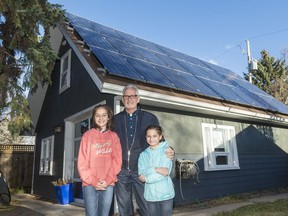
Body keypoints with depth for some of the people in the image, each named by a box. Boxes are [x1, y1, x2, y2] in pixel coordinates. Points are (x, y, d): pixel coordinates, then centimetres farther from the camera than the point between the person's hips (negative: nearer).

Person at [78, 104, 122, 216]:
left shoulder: (113, 136, 8)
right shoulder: (87, 135, 5)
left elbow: (117, 161, 2)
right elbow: (82, 162, 0)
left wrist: (107, 180, -10)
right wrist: (93, 181, -9)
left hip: (108, 184, 1)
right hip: (90, 184, -1)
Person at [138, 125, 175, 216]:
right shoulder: (143, 155, 7)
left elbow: (165, 173, -14)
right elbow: (141, 175, -4)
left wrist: (146, 178, -9)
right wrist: (155, 169, -19)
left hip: (165, 194, -3)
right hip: (150, 195, 3)